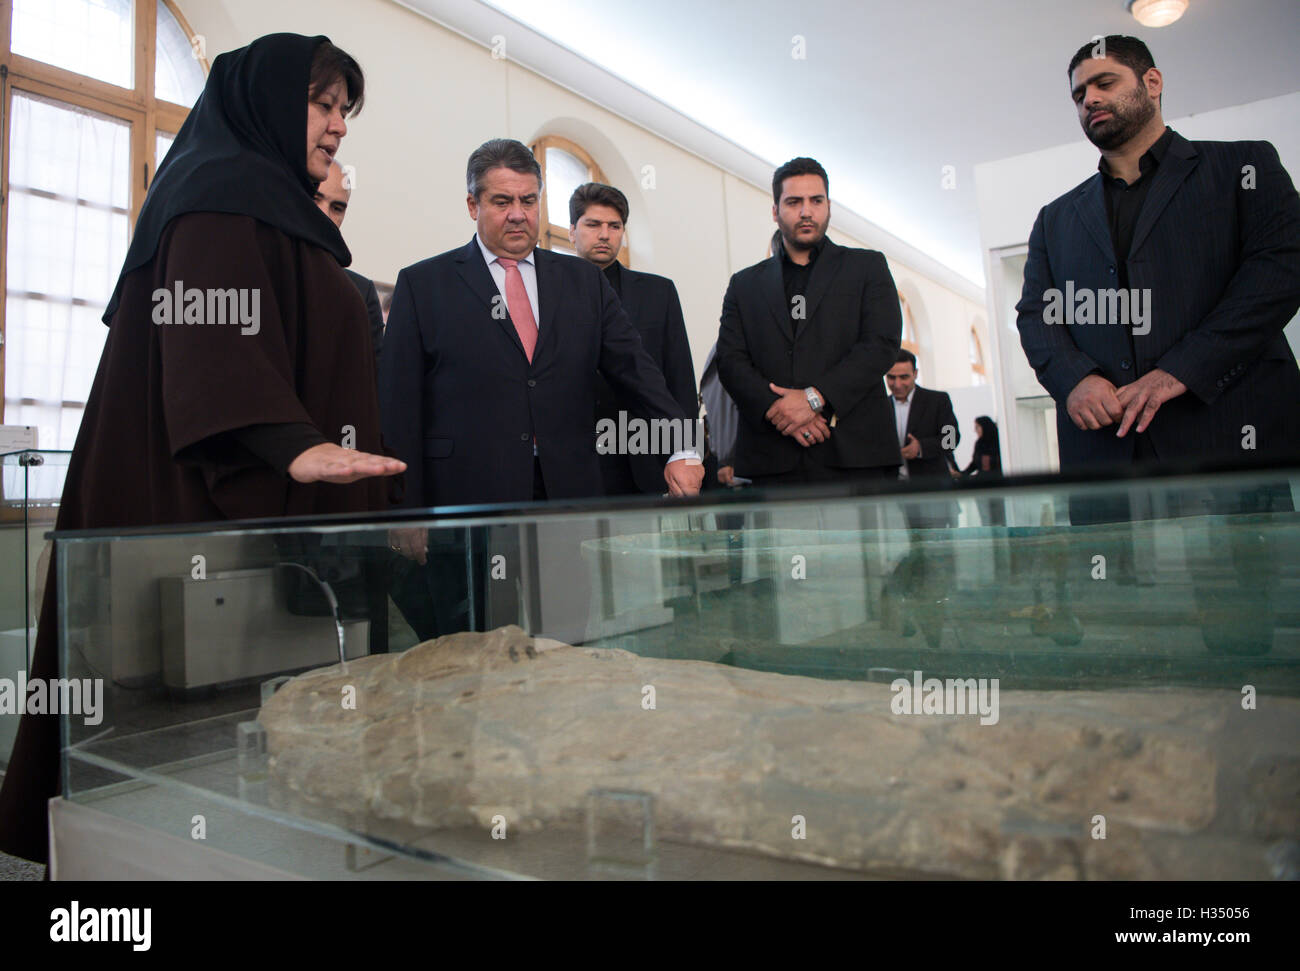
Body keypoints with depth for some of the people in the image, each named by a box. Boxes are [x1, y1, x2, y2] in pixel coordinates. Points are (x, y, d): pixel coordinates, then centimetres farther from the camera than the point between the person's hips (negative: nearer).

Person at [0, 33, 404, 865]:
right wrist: (294, 446, -35)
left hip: (279, 507, 9)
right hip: (218, 509, -9)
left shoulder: (281, 208, 26)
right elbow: (214, 338, -21)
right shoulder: (223, 194, -4)